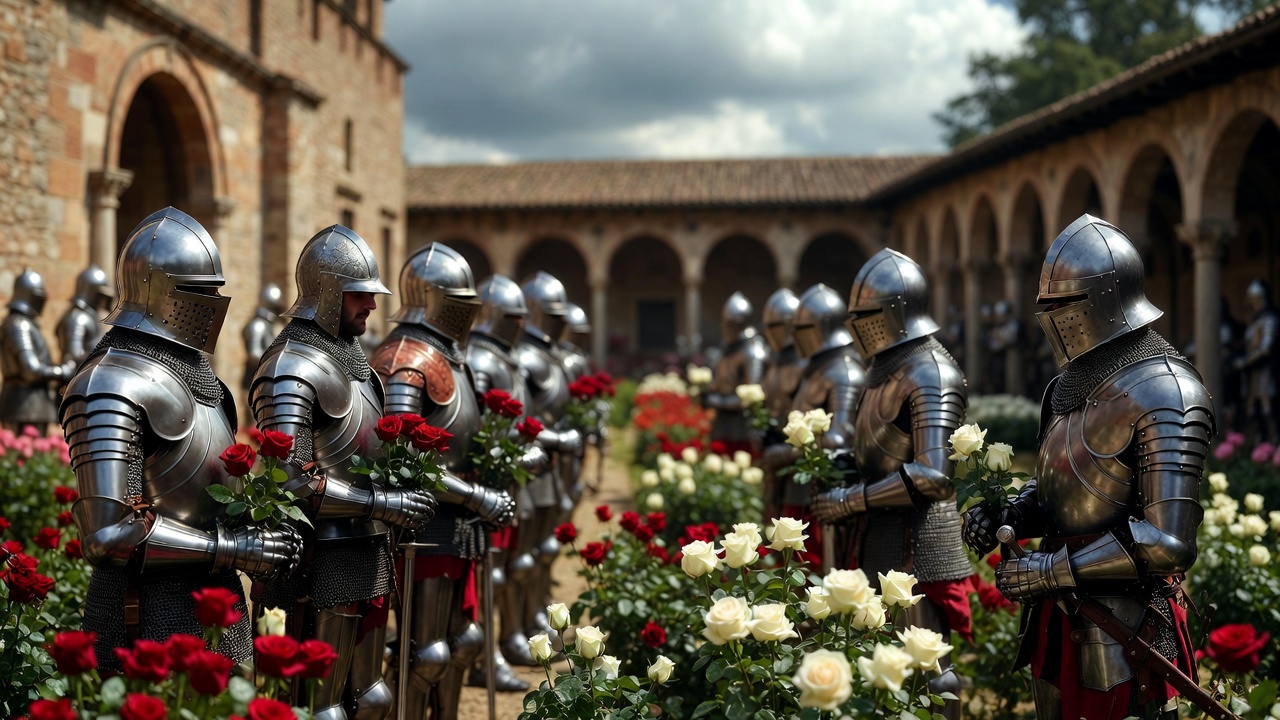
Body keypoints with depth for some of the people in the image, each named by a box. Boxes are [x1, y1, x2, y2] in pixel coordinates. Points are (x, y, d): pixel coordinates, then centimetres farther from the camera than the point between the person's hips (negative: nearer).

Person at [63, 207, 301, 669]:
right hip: (153, 624, -9)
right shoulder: (112, 388, -17)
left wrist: (259, 535, 8)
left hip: (215, 605, 9)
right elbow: (107, 536, -24)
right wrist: (233, 549, -20)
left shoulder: (193, 371, 13)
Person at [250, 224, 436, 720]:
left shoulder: (352, 358, 14)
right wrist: (382, 503, -21)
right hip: (326, 565, -10)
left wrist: (402, 491, 10)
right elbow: (292, 482, -23)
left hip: (368, 555, 10)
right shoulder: (292, 369, -16)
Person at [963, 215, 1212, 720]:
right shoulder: (1072, 385, 11)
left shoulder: (1163, 394, -16)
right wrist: (1007, 518, 2)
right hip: (1058, 615, 8)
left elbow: (1167, 543, -23)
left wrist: (1049, 569, -21)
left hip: (1123, 625, -8)